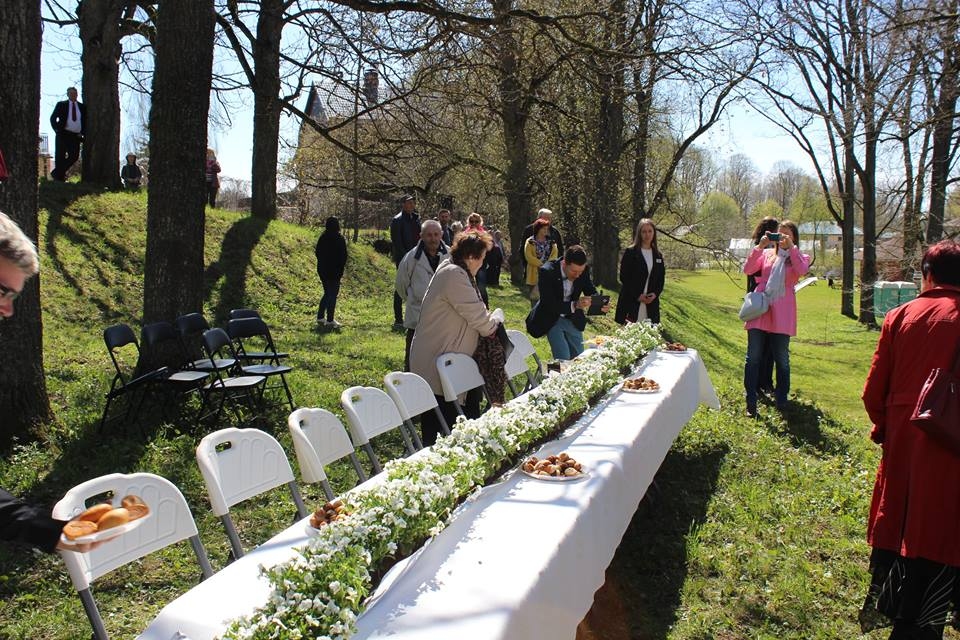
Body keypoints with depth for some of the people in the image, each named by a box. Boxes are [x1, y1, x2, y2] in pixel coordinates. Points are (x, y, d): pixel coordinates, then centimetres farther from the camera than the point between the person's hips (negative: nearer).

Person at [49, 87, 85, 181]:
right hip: (63, 134, -3)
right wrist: (57, 130, -5)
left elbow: (85, 121, 17)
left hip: (76, 136, 3)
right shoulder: (61, 104, 7)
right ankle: (58, 177, 1)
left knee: (74, 156, -6)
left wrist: (82, 133, 4)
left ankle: (56, 173, 10)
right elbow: (53, 118, 7)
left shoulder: (82, 107, 14)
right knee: (60, 156, -5)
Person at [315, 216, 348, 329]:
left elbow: (317, 253, 11)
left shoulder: (322, 238, 5)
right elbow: (343, 256, -11)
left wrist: (322, 264, 16)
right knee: (333, 295, 0)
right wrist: (341, 270, -4)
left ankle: (320, 317, 16)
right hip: (334, 271, -6)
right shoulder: (339, 239, -11)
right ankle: (330, 320, 0)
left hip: (322, 270, 6)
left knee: (327, 294, 18)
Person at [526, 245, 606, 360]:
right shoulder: (547, 272, -28)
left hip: (573, 319, 5)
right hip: (551, 319, -5)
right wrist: (574, 305, -46)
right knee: (563, 359, -15)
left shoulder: (584, 271, -14)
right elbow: (548, 304, -32)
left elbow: (591, 292, -3)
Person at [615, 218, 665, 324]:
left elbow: (661, 279, 15)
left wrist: (655, 294, -4)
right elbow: (624, 277, -5)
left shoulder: (658, 255, 14)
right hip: (631, 301, -4)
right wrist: (637, 295, -12)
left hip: (651, 302, 4)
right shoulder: (630, 252, 0)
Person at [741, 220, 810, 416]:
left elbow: (801, 270, -12)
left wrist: (791, 247, -11)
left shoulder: (800, 257, 12)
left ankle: (781, 401, 19)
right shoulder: (766, 253, 15)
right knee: (753, 358, -2)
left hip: (782, 313, -1)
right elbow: (747, 269, -1)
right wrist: (760, 246, -8)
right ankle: (751, 403, 1)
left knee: (782, 359, 4)